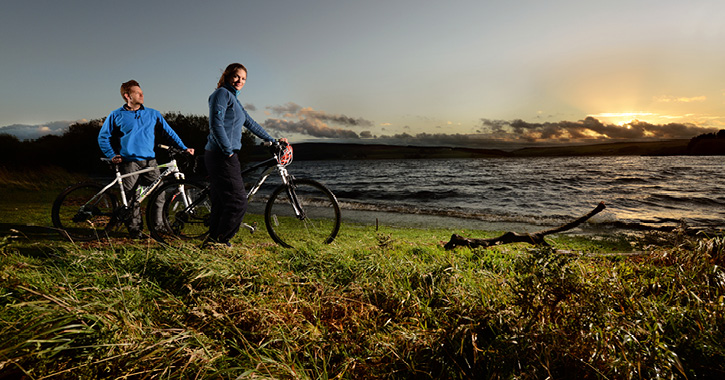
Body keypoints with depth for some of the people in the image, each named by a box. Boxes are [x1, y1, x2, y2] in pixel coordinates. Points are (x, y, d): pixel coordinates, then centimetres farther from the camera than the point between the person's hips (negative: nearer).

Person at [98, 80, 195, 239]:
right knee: (131, 198, -1)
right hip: (129, 162, -2)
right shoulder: (116, 116, 8)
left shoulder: (153, 114, 13)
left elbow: (169, 131, 14)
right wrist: (112, 155, 1)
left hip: (149, 161, 2)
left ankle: (157, 224, 9)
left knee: (159, 193, -6)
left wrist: (184, 147, 5)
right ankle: (135, 229, 12)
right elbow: (103, 137, 13)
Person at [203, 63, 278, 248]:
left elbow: (250, 123, 29)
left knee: (220, 203, 12)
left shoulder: (233, 98, 24)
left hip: (220, 156, 10)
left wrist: (271, 140, 31)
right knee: (238, 202, -9)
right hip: (221, 156, -10)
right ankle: (218, 241, -1)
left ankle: (213, 241, 19)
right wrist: (228, 151, -17)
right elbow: (216, 124, -17)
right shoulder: (222, 93, -6)